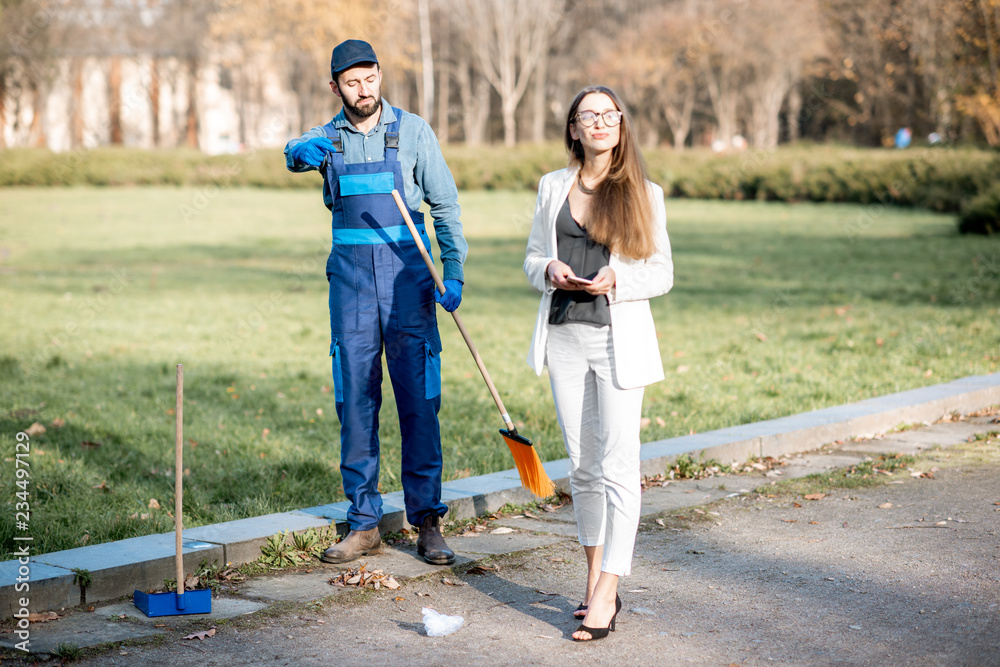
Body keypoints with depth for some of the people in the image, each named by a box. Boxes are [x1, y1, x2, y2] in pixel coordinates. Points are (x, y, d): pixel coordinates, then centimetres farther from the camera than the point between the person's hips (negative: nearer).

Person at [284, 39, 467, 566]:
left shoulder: (412, 131, 1)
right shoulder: (328, 138, 8)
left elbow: (446, 205, 1)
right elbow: (294, 153, -13)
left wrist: (454, 274, -9)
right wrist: (302, 152, -38)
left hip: (407, 274, -2)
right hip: (350, 278, 2)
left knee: (419, 401, -4)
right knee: (354, 404, 3)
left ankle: (428, 522, 3)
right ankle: (363, 525, 10)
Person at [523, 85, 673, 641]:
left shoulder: (643, 194, 1)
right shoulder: (553, 186, 10)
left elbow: (662, 274, 2)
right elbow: (533, 257, 16)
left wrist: (616, 280, -16)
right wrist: (550, 270, -7)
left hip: (618, 339, -3)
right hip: (564, 338, 4)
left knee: (618, 465, -8)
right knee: (583, 465, 10)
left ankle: (606, 594, -7)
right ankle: (596, 580, 21)